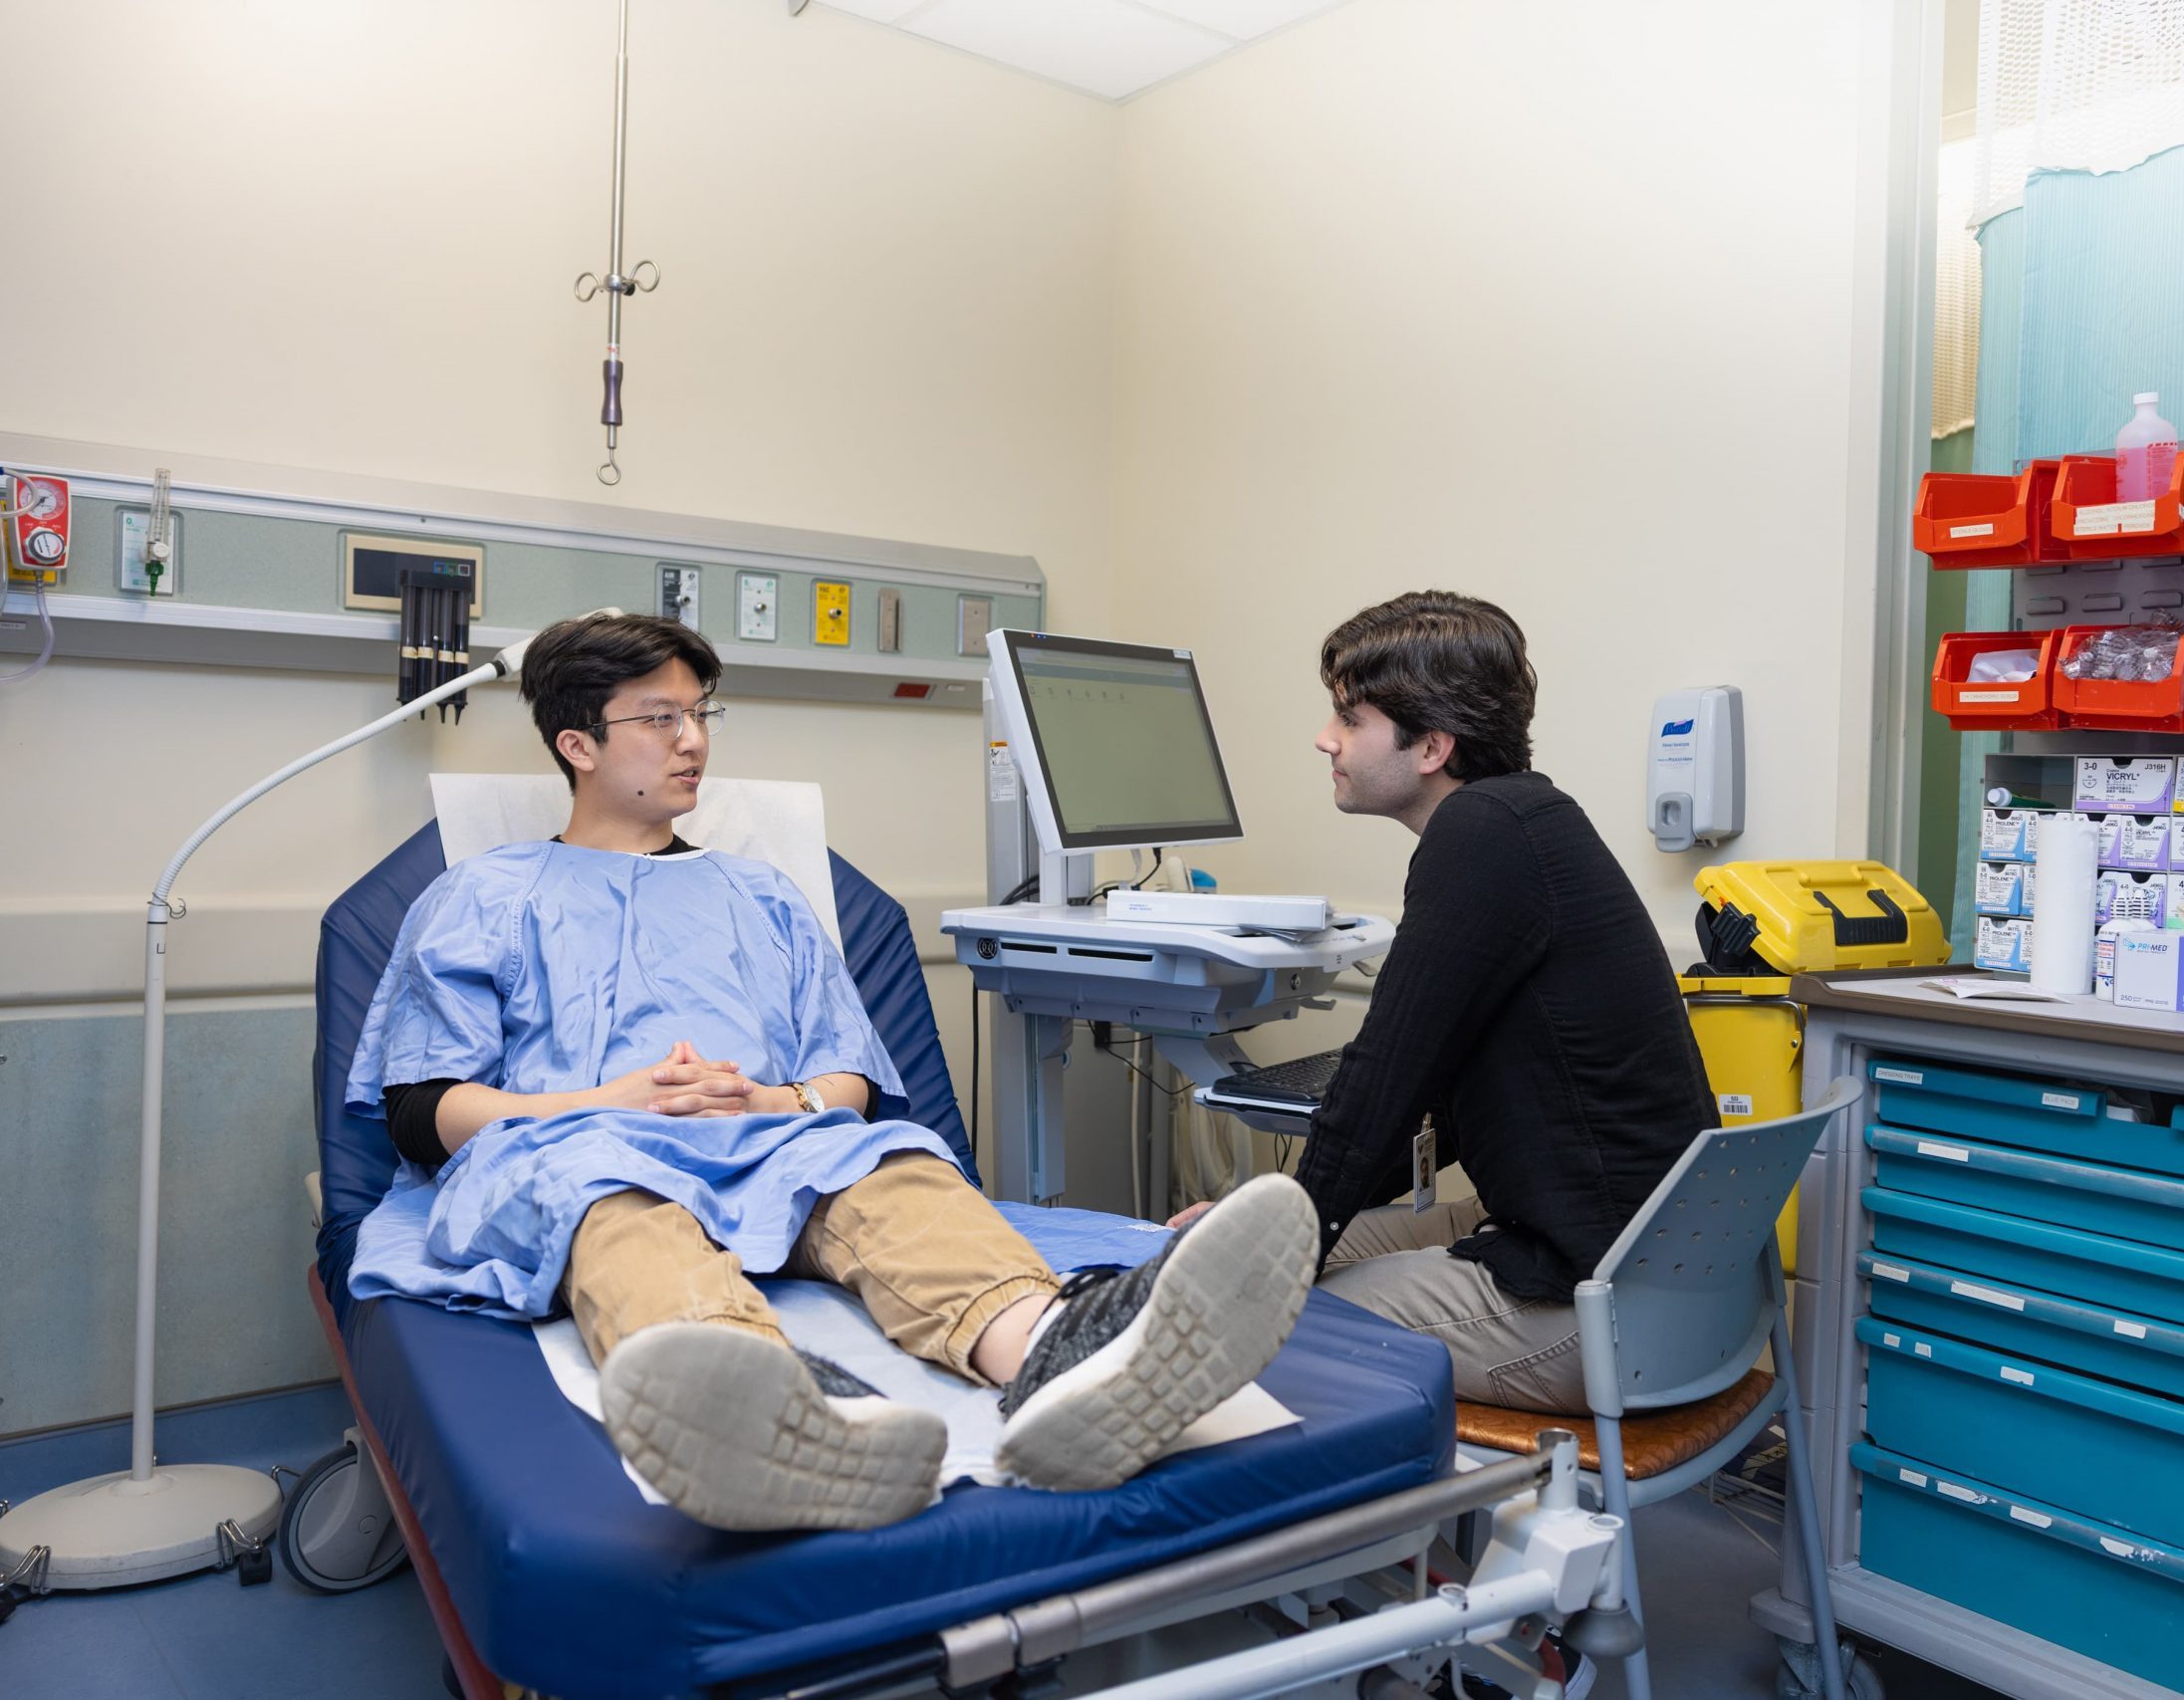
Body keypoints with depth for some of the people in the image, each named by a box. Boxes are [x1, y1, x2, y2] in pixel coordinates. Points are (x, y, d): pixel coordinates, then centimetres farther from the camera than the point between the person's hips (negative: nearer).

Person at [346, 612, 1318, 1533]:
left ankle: (1048, 1354, -65)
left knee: (885, 1166, -33)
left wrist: (781, 1101, -3)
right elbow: (423, 1112, 10)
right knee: (614, 1195, -40)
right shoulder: (484, 897, 23)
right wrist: (614, 1100, -7)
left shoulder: (762, 900, 31)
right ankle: (777, 1411, -73)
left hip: (771, 1149, 3)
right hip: (566, 1149, -2)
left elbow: (854, 1086, 22)